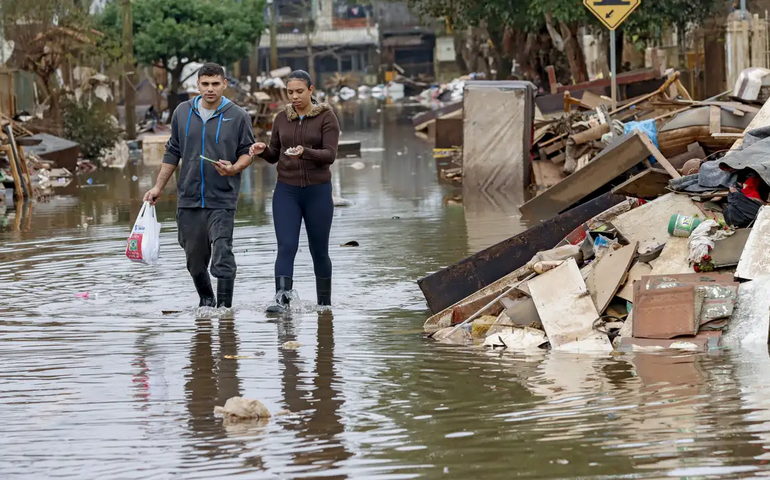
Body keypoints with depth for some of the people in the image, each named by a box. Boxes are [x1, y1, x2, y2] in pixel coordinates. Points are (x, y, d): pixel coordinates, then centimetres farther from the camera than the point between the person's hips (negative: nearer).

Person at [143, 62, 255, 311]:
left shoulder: (238, 116, -2)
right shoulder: (183, 112, 7)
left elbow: (247, 151, 5)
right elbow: (173, 152, 16)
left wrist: (234, 168, -16)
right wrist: (158, 187, 14)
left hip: (222, 200, -3)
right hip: (188, 198, 4)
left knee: (222, 257, -14)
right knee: (195, 258, 11)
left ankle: (224, 306, -9)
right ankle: (206, 300, 32)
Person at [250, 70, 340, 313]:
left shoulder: (326, 117, -3)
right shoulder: (282, 118, 8)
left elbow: (330, 154, -13)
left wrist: (305, 152, -31)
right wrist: (262, 151, -7)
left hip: (317, 191, -2)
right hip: (286, 191, 2)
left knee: (319, 250, 7)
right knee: (286, 246, -13)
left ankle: (324, 305, 23)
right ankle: (282, 300, -24)